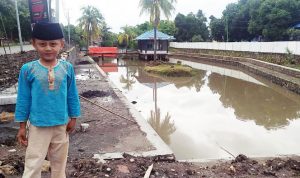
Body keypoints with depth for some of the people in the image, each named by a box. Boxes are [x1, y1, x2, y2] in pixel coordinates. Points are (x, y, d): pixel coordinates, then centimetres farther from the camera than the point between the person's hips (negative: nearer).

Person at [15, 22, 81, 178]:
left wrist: (73, 118, 4)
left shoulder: (67, 68, -7)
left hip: (61, 124, 2)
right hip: (38, 126, -1)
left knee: (59, 161, 20)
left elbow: (72, 95, 1)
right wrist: (22, 126, 1)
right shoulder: (28, 69, -10)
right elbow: (23, 99, -2)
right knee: (33, 164, 7)